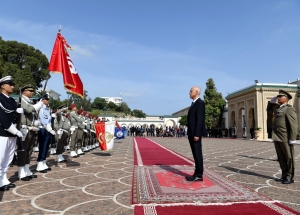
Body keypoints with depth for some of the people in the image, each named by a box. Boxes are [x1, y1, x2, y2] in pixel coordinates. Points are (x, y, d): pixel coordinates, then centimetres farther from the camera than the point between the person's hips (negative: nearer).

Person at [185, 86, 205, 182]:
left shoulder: (200, 103, -10)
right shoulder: (194, 104, 20)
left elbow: (200, 119, -18)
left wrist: (197, 134, -22)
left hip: (196, 133, -10)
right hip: (191, 133, 10)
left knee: (198, 154, -5)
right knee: (195, 154, 11)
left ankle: (199, 175, 2)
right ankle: (197, 174, 17)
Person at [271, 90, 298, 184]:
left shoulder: (289, 109, -10)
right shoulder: (277, 109, 14)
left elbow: (294, 125, -15)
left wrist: (292, 140, -18)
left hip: (285, 138, -8)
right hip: (277, 138, 8)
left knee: (289, 158, 5)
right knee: (281, 158, 13)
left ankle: (290, 177, 15)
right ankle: (284, 176, 24)